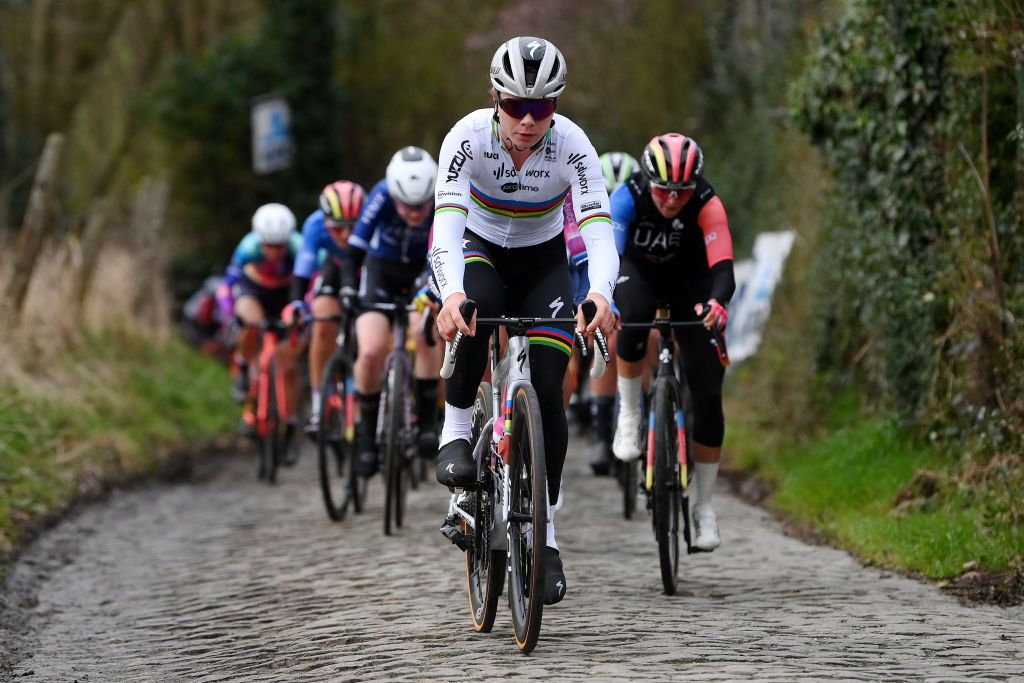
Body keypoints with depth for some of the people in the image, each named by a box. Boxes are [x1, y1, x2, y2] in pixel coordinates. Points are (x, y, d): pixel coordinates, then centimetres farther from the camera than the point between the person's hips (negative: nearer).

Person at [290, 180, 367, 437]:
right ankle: (318, 404, -10)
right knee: (323, 329, -19)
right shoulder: (315, 225, -34)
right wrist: (297, 302, -53)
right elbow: (303, 266, -37)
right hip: (336, 270, 1)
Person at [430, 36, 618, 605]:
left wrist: (599, 295, -56)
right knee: (477, 304, -38)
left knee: (547, 388, -13)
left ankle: (545, 535, -2)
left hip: (543, 262, 1)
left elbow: (598, 227, -36)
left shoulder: (573, 146, -26)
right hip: (479, 251, -1)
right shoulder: (469, 137, -27)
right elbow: (447, 221, -38)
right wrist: (452, 294, -57)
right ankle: (457, 431, -19)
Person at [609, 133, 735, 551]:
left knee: (708, 394, -10)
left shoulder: (707, 205, -32)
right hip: (639, 271, 0)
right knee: (635, 316, -39)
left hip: (689, 282, 0)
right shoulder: (627, 197, -31)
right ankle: (629, 414, -16)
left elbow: (722, 268, -41)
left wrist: (716, 302, -63)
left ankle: (704, 508, 3)